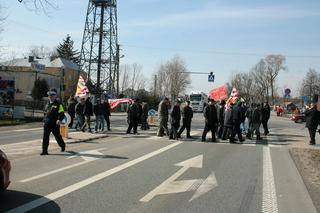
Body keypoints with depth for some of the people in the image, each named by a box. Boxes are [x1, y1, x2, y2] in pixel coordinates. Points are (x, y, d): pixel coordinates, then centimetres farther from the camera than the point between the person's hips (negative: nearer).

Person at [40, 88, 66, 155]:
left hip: (55, 124, -5)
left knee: (57, 136, 9)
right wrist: (45, 121, 20)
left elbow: (62, 113, -10)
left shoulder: (58, 104, -5)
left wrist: (59, 120, -25)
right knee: (45, 137, -2)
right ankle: (44, 151, 1)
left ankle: (63, 145, 35)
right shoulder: (47, 104, 15)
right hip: (47, 124, 5)